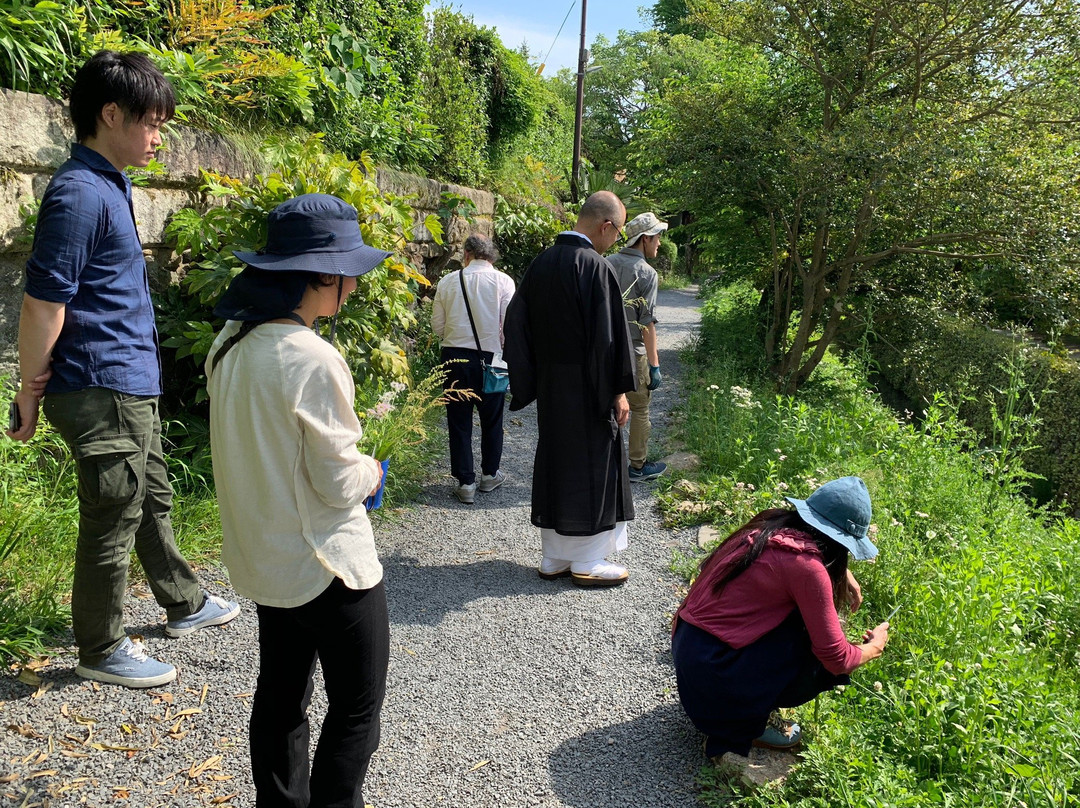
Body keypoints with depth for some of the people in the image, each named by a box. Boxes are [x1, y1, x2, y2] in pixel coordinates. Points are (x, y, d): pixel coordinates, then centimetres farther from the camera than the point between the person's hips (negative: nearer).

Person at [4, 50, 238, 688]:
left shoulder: (112, 186, 13)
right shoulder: (80, 193, -19)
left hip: (134, 385, 10)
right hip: (101, 393, -10)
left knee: (154, 498, 22)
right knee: (113, 522, 3)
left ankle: (185, 604, 39)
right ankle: (102, 651, 21)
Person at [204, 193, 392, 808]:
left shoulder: (231, 346, 0)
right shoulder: (312, 359, -25)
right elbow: (339, 483, -20)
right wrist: (372, 473, 1)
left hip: (263, 558, 8)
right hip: (328, 565, -8)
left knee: (281, 696, 22)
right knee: (357, 709, 8)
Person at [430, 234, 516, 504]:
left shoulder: (448, 281, 1)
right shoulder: (502, 281, -5)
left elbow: (437, 325, 4)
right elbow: (508, 324, -7)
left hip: (454, 357, 1)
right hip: (490, 357, -1)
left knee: (459, 421, 8)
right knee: (491, 418, 16)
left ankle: (465, 482, 11)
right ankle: (489, 474, 29)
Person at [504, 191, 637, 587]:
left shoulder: (541, 262, 6)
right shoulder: (595, 266, -17)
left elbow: (516, 321, 10)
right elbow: (608, 334, -19)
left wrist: (530, 381, 14)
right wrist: (619, 391, -10)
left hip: (549, 387, 7)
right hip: (586, 390, -7)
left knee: (554, 463, 14)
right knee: (591, 466, 4)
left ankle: (554, 557, 24)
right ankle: (587, 562, 14)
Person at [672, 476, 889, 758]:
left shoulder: (773, 525, 3)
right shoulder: (806, 566, -21)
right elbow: (837, 659, -12)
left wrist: (843, 574, 18)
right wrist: (874, 647, 7)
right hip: (712, 677, -8)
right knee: (828, 665, 0)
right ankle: (751, 720, 6)